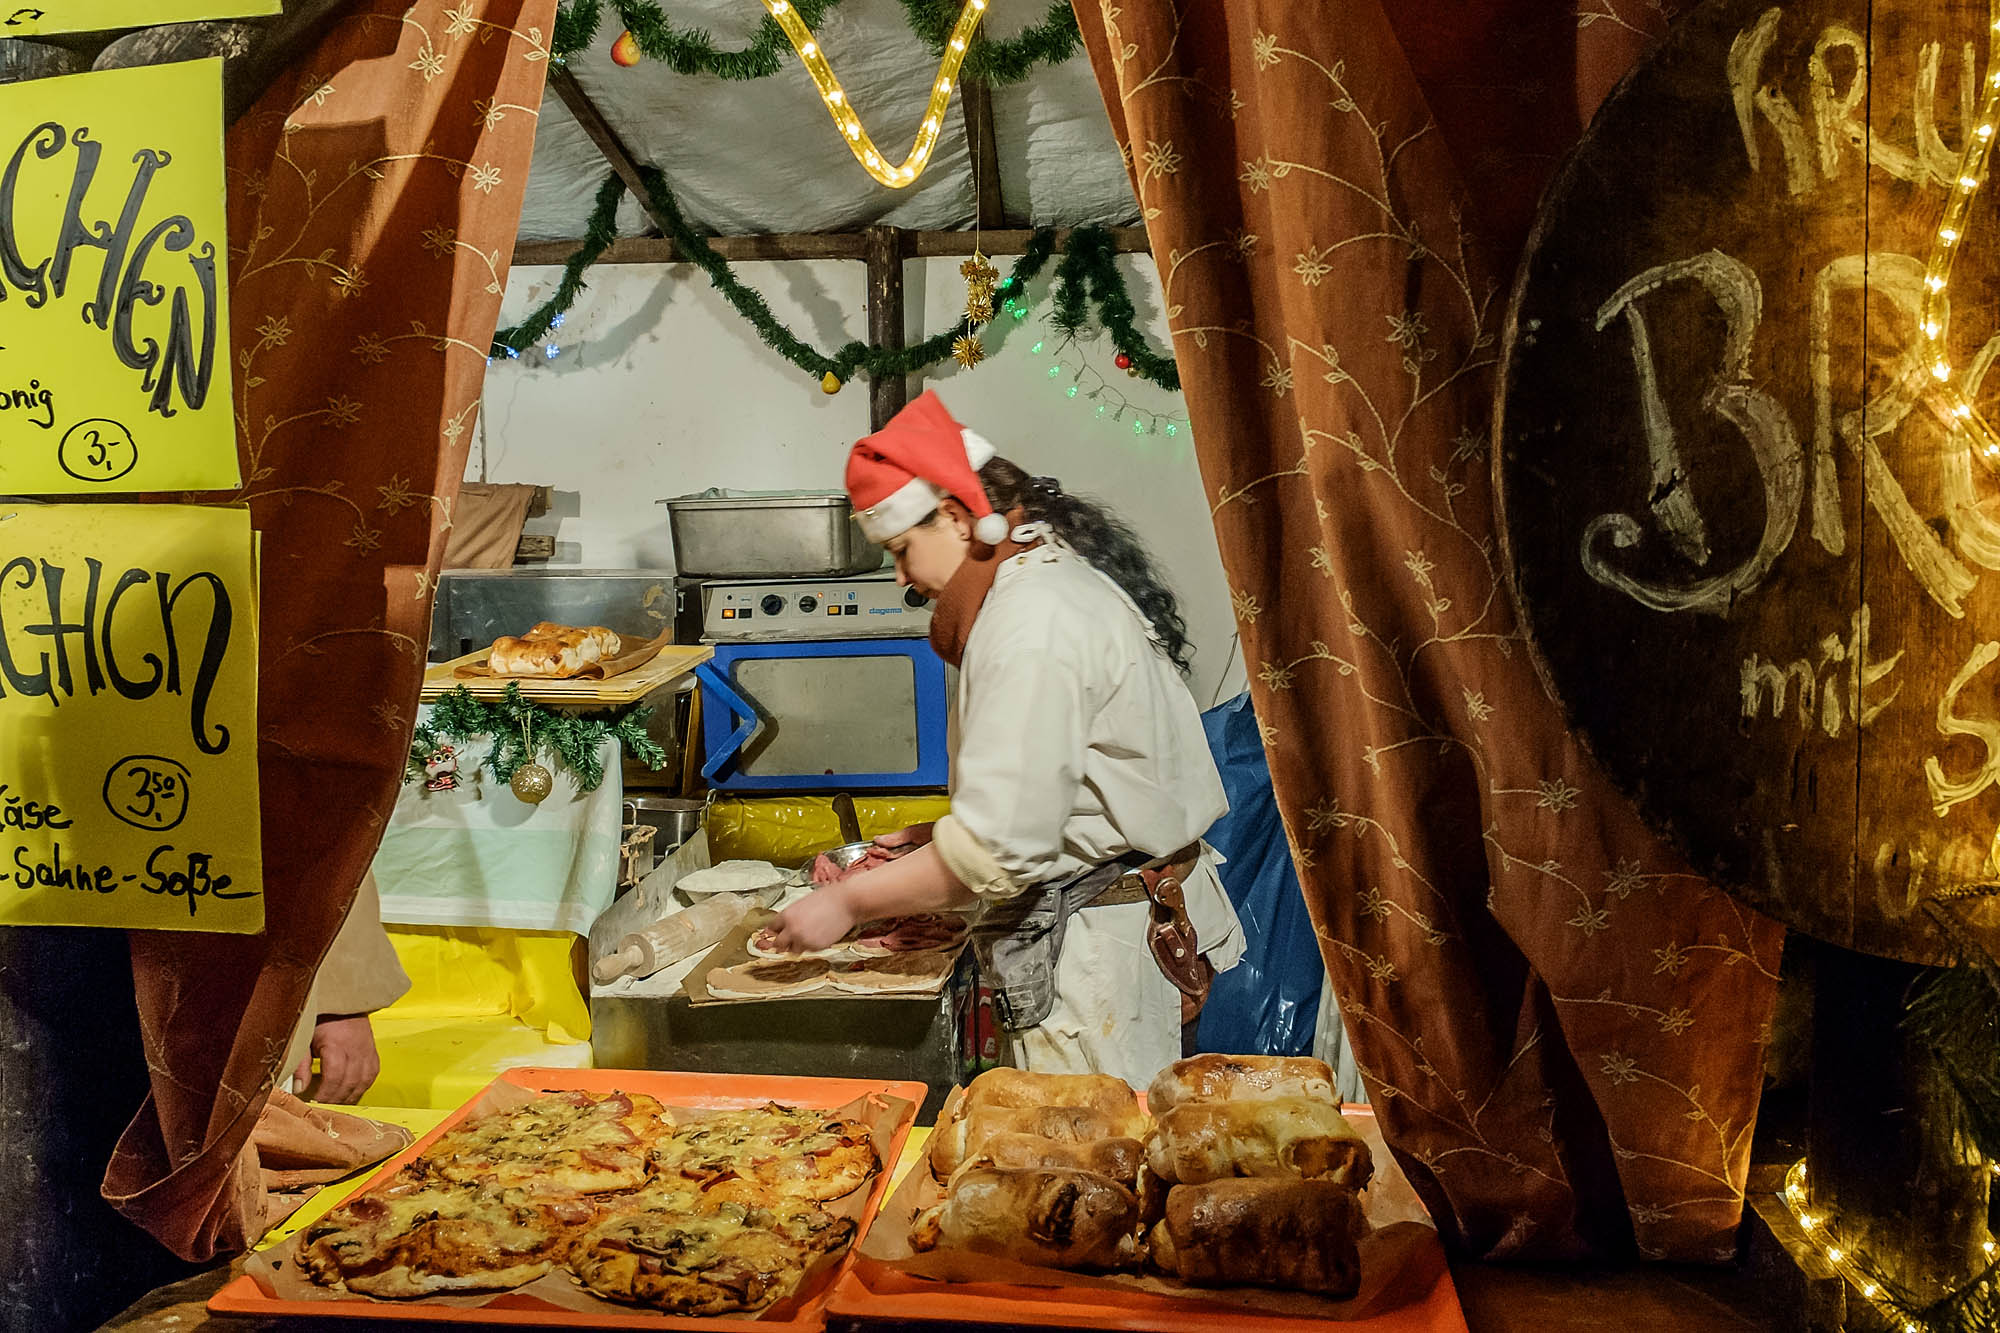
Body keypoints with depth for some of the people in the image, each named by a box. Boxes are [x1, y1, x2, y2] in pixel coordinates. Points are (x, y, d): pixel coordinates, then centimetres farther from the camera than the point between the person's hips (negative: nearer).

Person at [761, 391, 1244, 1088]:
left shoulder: (1032, 619, -21)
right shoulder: (1063, 573, 11)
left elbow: (999, 848, -24)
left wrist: (848, 902, -14)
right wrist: (928, 839, 12)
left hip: (1097, 945, -10)